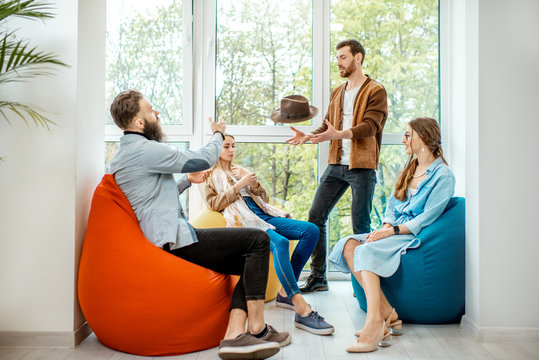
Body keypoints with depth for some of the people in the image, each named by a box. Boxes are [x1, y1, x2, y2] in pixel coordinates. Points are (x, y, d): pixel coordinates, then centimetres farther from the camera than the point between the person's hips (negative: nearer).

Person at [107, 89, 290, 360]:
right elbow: (204, 159, -8)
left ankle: (234, 335, -6)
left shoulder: (125, 153, 20)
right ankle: (257, 329, -8)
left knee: (250, 263, 6)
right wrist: (218, 134, 12)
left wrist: (187, 179, 22)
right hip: (177, 240, -11)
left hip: (171, 240, 11)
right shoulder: (144, 149, -14)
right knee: (258, 240, -13)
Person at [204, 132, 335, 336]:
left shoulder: (239, 171, 32)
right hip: (243, 221, -7)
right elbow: (214, 204, 0)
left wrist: (253, 182, 5)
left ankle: (285, 293, -14)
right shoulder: (211, 175, 17)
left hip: (263, 215, 7)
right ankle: (302, 310, -45)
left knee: (311, 230, -14)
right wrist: (239, 185, -7)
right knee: (279, 242, -37)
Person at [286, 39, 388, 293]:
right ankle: (318, 277, 13)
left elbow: (370, 126, -15)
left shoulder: (375, 91, -2)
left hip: (362, 167, -6)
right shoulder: (337, 93, 20)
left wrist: (339, 134, -31)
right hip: (336, 165, 7)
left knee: (360, 226, -2)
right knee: (316, 217, 3)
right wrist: (307, 136, -2)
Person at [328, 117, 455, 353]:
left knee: (367, 251, -33)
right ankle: (387, 313, -24)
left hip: (416, 236, -8)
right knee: (349, 245, -19)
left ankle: (375, 324, -39)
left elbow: (426, 218, -12)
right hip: (395, 231, 8)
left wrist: (392, 231, -19)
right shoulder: (409, 169, 21)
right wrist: (385, 227, -3)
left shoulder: (443, 176, -4)